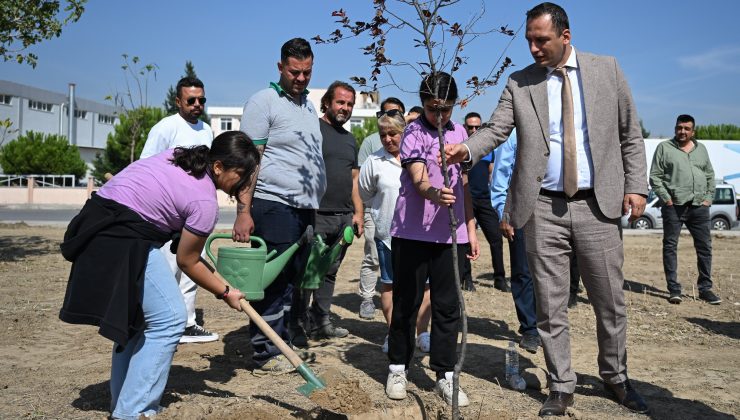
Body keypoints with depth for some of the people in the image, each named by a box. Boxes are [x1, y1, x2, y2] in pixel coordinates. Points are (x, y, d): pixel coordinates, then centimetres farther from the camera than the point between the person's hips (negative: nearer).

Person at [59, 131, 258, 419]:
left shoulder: (180, 155, 10)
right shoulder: (205, 202, -13)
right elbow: (187, 262, -4)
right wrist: (225, 293, 8)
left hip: (97, 228, 10)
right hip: (123, 242, -10)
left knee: (134, 318, 18)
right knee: (168, 320, -5)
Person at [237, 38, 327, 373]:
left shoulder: (309, 106, 20)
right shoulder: (264, 101, -4)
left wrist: (315, 206, 18)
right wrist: (243, 211, -18)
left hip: (305, 207, 8)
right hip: (274, 205, -7)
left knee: (296, 278, 12)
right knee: (273, 279, -3)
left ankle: (288, 334, 23)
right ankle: (266, 354, 6)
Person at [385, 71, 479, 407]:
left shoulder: (459, 133, 11)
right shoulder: (414, 133, -6)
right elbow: (418, 180, -20)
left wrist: (470, 227, 14)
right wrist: (434, 194, -42)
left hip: (450, 233, 4)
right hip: (412, 232, -4)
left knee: (448, 305, 6)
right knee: (406, 303, 6)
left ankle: (445, 375, 15)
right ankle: (398, 368, 21)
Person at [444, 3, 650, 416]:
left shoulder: (606, 69, 5)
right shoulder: (519, 83, 4)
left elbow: (630, 134, 7)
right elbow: (496, 129, -5)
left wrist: (636, 185, -1)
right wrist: (467, 149, -26)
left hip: (598, 205, 0)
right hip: (544, 209, 0)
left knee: (611, 301, 10)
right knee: (551, 306, 6)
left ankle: (616, 377, 33)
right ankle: (561, 387, 21)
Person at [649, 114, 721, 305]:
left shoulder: (701, 149, 16)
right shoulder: (664, 148, 2)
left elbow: (710, 176, 19)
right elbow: (654, 177, -2)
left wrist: (709, 198, 7)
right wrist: (666, 199, -9)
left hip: (699, 207, 4)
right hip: (674, 206, -4)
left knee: (705, 247, 5)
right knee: (670, 247, -2)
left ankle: (705, 289, 15)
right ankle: (674, 289, 5)